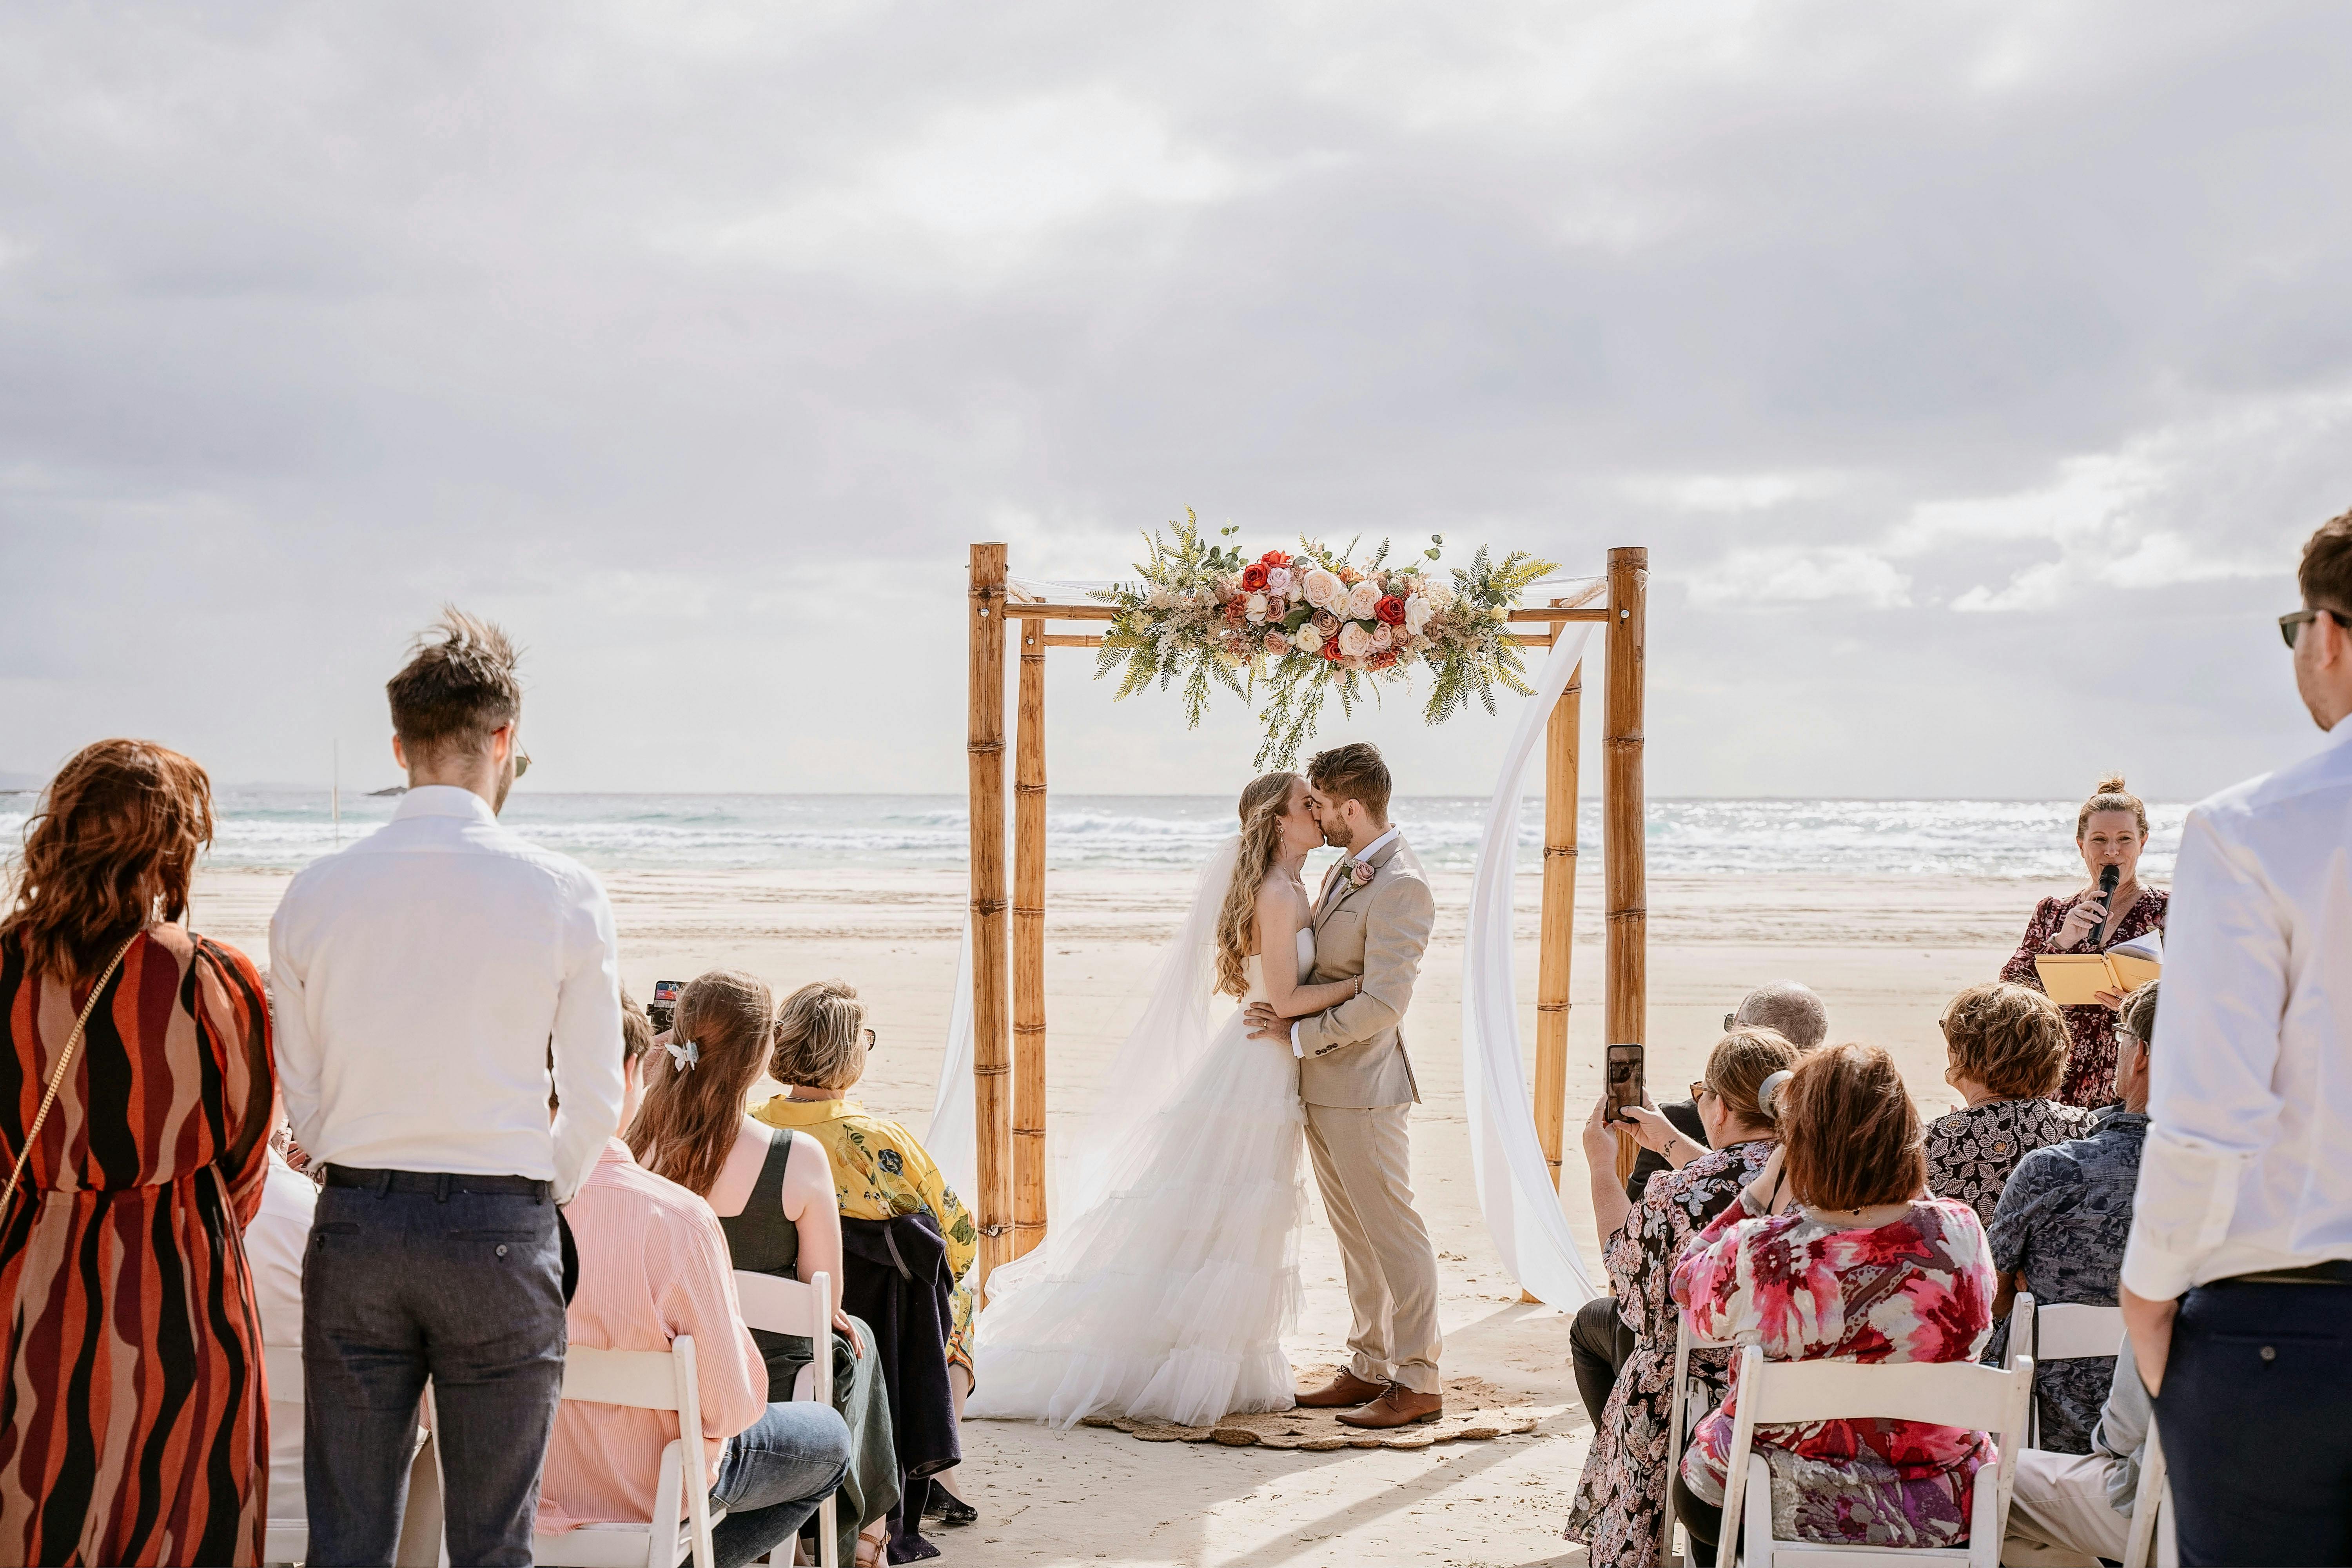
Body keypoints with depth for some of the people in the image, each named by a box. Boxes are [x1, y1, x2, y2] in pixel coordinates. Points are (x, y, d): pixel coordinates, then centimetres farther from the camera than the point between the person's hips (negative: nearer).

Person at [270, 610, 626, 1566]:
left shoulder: (314, 893, 1)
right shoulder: (562, 894, -6)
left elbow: (300, 1094, 6)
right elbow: (596, 1099, -2)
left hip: (353, 1222, 2)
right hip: (501, 1229, -2)